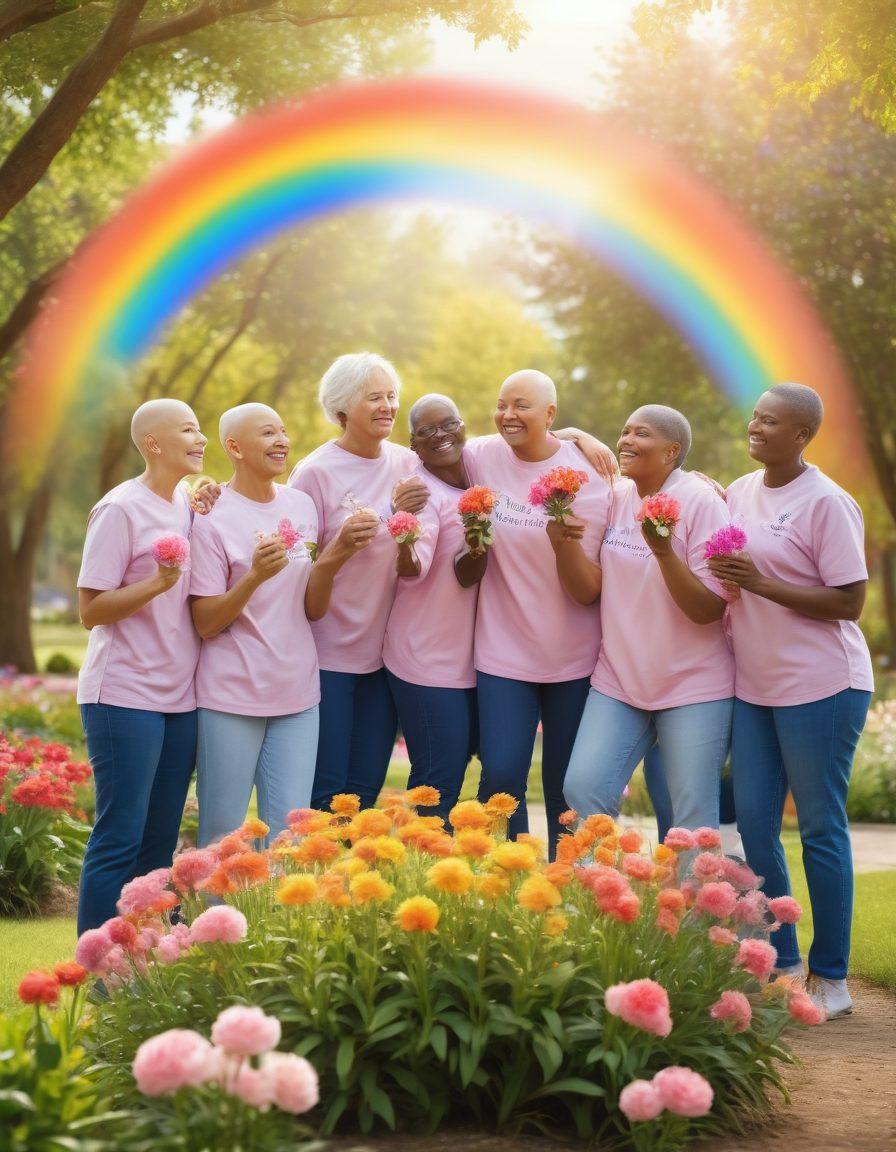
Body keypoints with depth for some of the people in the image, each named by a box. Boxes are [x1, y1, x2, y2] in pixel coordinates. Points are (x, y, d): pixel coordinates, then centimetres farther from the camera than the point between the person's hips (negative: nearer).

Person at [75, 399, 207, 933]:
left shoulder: (191, 503, 10)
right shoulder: (120, 509, -9)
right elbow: (91, 609, -10)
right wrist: (157, 583, -26)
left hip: (181, 698, 7)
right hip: (126, 697, -7)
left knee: (161, 842, 10)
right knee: (119, 840, -5)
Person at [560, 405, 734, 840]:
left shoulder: (701, 503, -13)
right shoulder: (615, 497, 3)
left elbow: (710, 609, -17)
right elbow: (588, 590, 1)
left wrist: (665, 552, -31)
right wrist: (564, 543, -17)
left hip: (693, 687, -4)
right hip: (618, 680, 5)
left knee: (694, 824, -1)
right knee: (582, 791, -6)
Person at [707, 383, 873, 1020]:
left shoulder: (827, 502, -12)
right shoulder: (740, 492, 9)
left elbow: (850, 602, -16)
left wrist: (761, 583, -21)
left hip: (819, 685, -7)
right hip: (754, 684, 7)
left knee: (821, 827, 0)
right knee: (755, 823, 7)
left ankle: (831, 978, 10)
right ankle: (783, 962, 21)